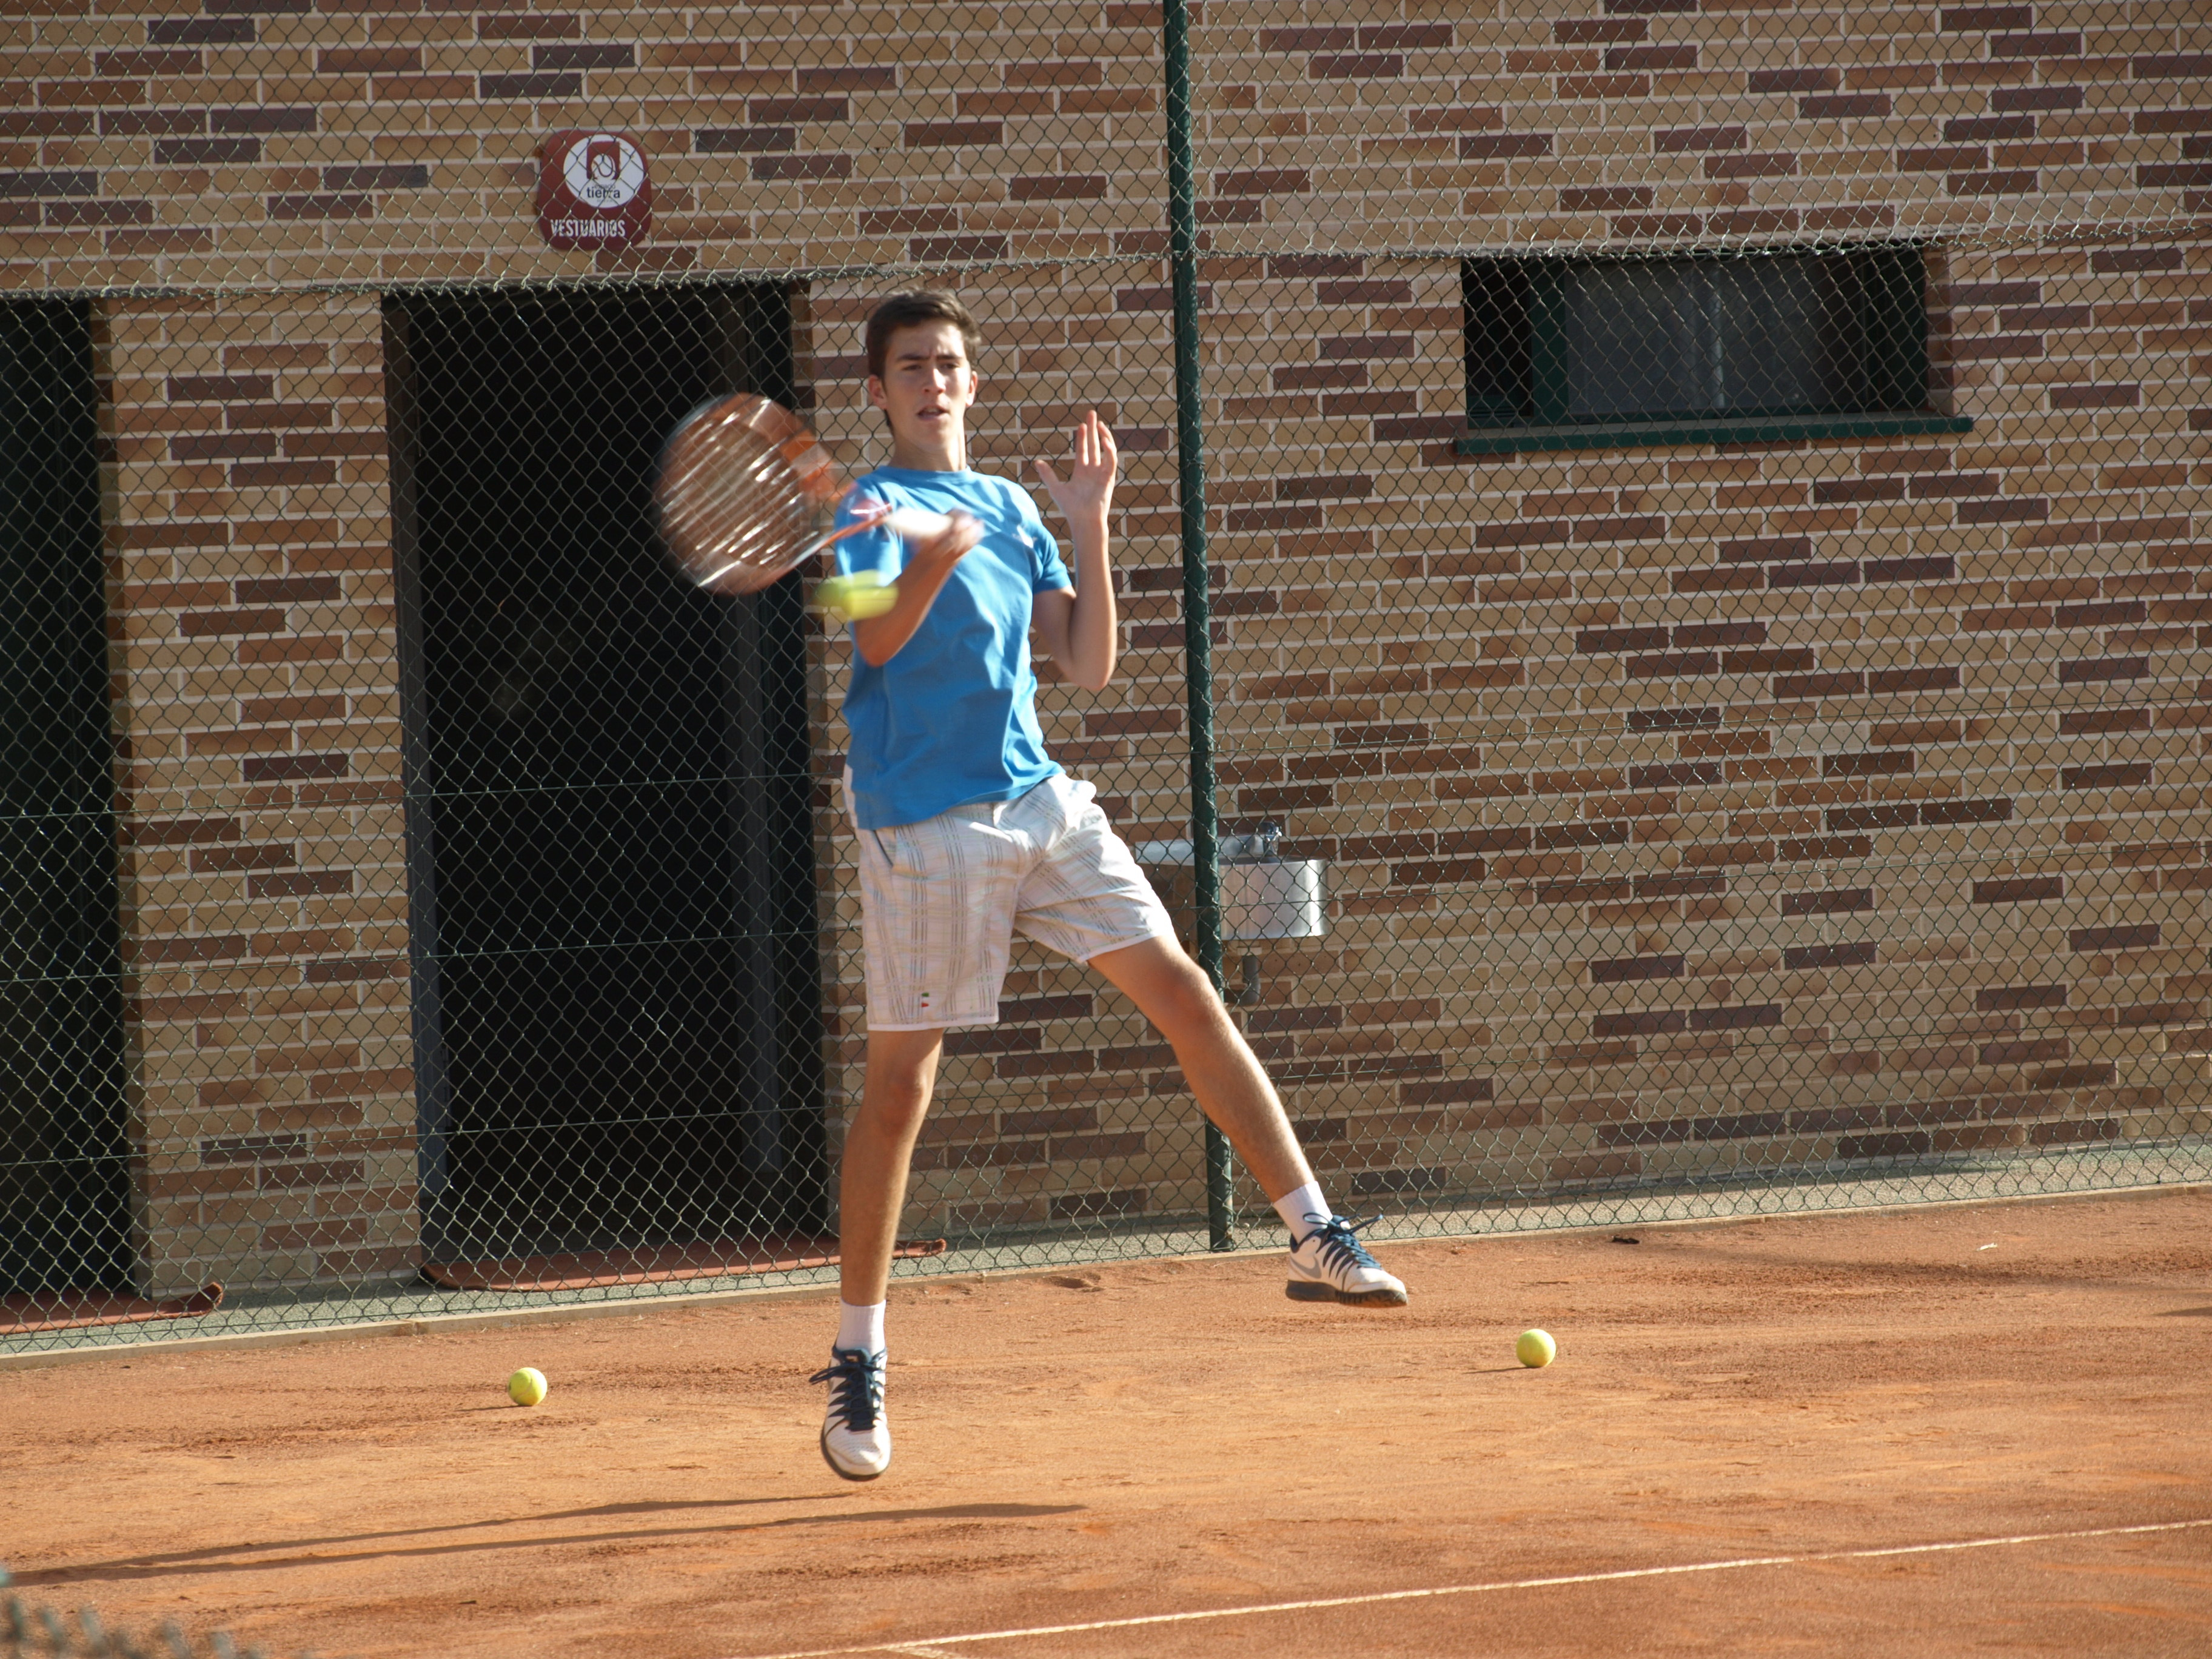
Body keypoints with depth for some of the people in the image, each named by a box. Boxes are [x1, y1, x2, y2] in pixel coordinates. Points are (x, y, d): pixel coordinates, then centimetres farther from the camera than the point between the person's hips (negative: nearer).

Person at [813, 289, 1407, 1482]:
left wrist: (1088, 529, 3)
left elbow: (1087, 665, 11)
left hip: (1040, 803, 5)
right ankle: (856, 1361, 7)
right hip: (925, 830, -5)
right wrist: (932, 565, -38)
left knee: (1185, 995, -3)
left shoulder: (1012, 507, 15)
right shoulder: (874, 507, -2)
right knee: (899, 1086, -3)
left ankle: (1317, 1240, 1)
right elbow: (878, 639, -20)